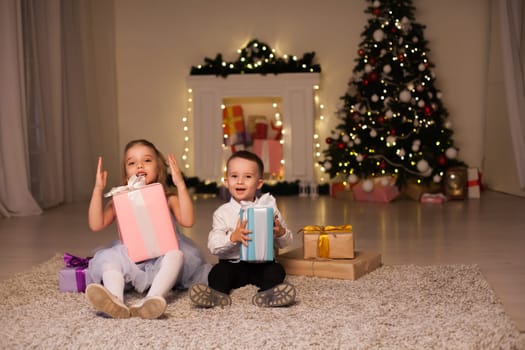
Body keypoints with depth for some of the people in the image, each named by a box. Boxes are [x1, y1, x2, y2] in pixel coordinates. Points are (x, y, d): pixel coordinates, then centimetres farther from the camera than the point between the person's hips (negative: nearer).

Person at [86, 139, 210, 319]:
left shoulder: (168, 197, 3)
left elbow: (187, 221, -15)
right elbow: (96, 225, -3)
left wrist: (180, 185, -21)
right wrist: (98, 189, -11)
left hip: (162, 259, -2)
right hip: (133, 259, 2)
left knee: (175, 253, -32)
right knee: (108, 258, -25)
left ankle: (152, 299, -55)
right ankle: (115, 301, -54)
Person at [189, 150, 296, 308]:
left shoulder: (269, 209, 3)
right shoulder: (223, 212, -1)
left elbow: (284, 243, 11)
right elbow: (213, 246, -9)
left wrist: (281, 233, -14)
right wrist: (233, 237, -28)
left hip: (262, 263, 1)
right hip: (232, 264, 0)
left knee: (277, 271, -26)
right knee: (218, 271, -27)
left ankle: (265, 294, -46)